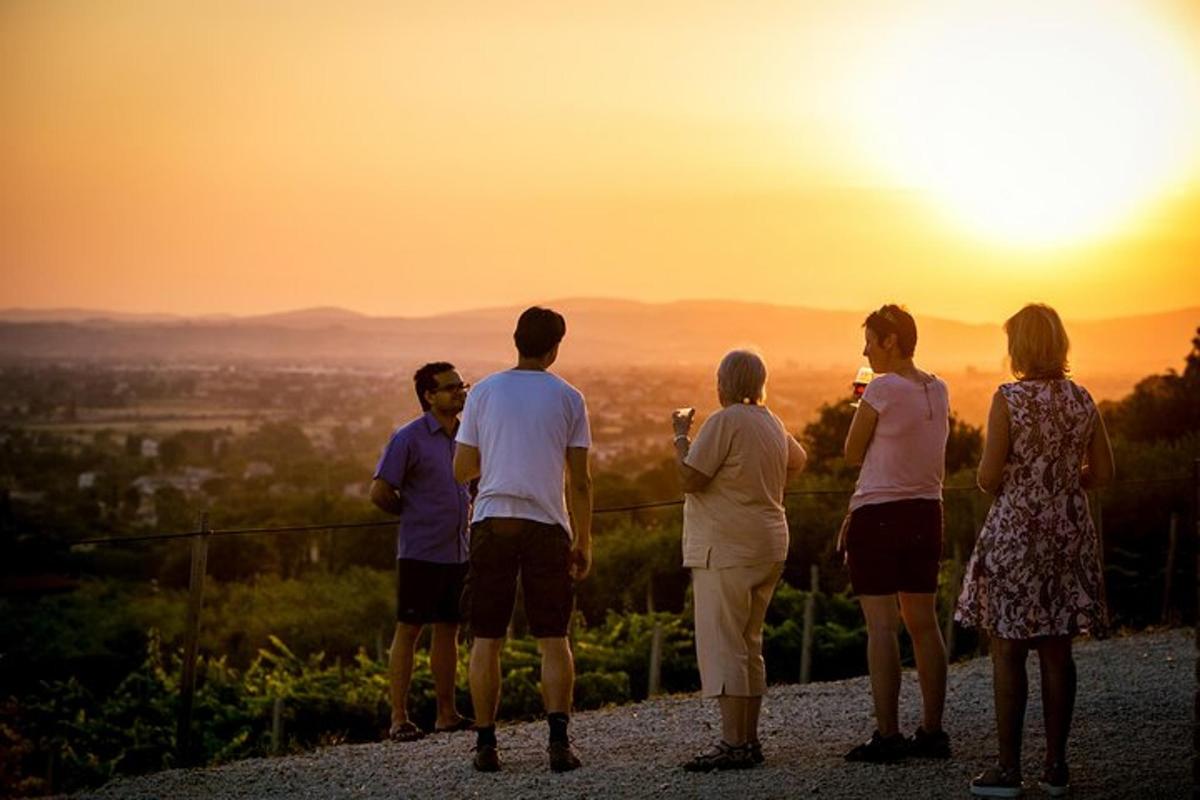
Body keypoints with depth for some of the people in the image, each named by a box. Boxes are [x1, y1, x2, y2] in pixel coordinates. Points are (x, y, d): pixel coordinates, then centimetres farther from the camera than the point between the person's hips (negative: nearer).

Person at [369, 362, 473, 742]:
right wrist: (414, 515, 2)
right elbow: (380, 492, -11)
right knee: (408, 631, -3)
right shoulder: (409, 438, -10)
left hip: (458, 551, 6)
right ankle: (399, 718, -1)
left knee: (448, 630, 10)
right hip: (420, 553, -6)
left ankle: (447, 714, 16)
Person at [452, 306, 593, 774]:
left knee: (486, 640, 6)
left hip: (492, 523, 0)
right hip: (547, 524, 0)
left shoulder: (484, 392, 5)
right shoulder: (568, 398, 4)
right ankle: (559, 740, -6)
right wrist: (584, 542, 9)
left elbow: (462, 469, 7)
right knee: (553, 639, 6)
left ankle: (486, 744, 4)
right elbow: (580, 481, 2)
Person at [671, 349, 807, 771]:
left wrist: (680, 434, -5)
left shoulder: (724, 422, -14)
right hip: (767, 547, 9)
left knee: (722, 645, -9)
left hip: (726, 549, -9)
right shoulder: (772, 423, 13)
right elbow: (798, 460, 32)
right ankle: (749, 740, 17)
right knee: (749, 645, 14)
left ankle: (732, 744, -13)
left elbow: (690, 479, -18)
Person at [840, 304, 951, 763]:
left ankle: (887, 735, -5)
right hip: (926, 511, 7)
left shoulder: (882, 389, -12)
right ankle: (932, 731, 13)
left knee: (881, 625, -5)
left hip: (879, 516, -7)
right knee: (923, 622, 10)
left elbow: (853, 454, -4)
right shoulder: (938, 390, 10)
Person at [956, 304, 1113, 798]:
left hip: (1016, 530, -5)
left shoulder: (1009, 399, -11)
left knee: (1008, 652, 1)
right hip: (1069, 531, 5)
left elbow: (988, 476, -12)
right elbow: (1102, 474, 9)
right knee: (1057, 651, 10)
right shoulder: (1082, 400, 4)